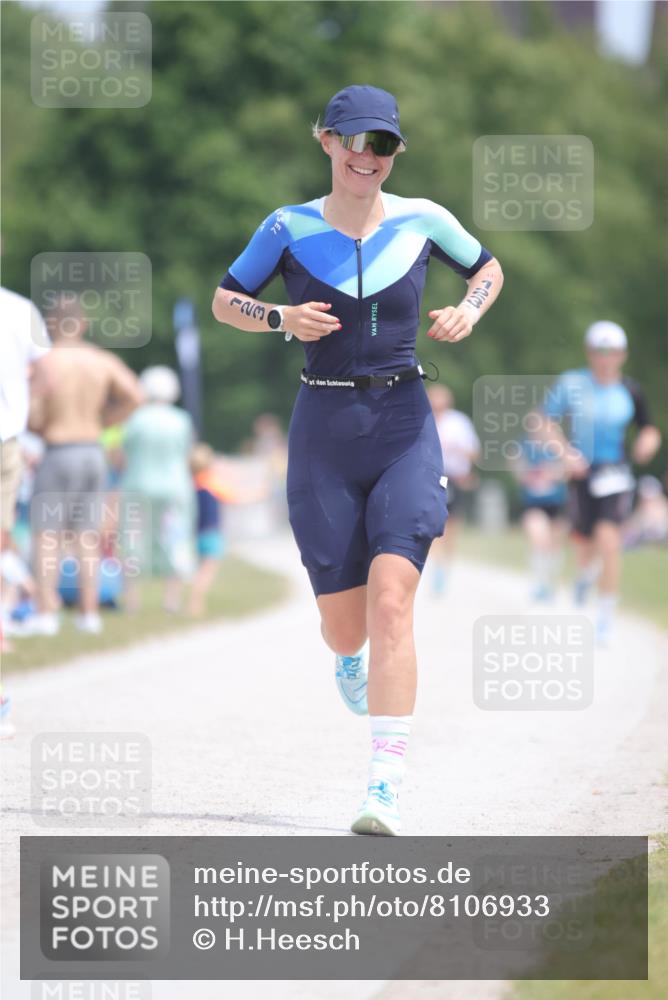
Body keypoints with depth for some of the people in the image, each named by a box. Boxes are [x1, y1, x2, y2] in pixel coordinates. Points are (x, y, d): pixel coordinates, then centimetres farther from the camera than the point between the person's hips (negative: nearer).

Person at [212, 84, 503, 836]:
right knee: (343, 623, 4)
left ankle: (385, 792, -21)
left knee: (390, 601, -17)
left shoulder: (422, 221, 1)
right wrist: (282, 318, -12)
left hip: (403, 432, -1)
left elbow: (489, 269, 18)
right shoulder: (289, 229, -1)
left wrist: (468, 312, -3)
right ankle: (347, 659, 46)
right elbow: (223, 301, 8)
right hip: (324, 434, 1)